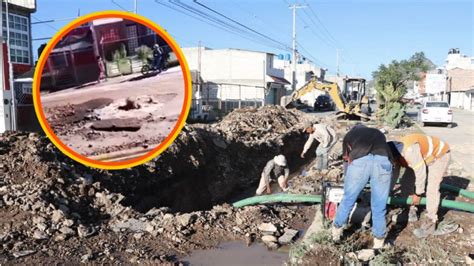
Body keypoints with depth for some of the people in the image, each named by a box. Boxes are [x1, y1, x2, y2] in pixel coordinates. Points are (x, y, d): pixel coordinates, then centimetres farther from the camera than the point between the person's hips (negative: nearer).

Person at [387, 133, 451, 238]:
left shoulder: (409, 150, -40)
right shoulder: (395, 152, -13)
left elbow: (420, 172, -32)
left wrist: (418, 193, -20)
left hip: (440, 155, -8)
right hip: (423, 157, 8)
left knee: (431, 187, -18)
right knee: (405, 181, 0)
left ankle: (430, 223, -12)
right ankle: (411, 211, 13)